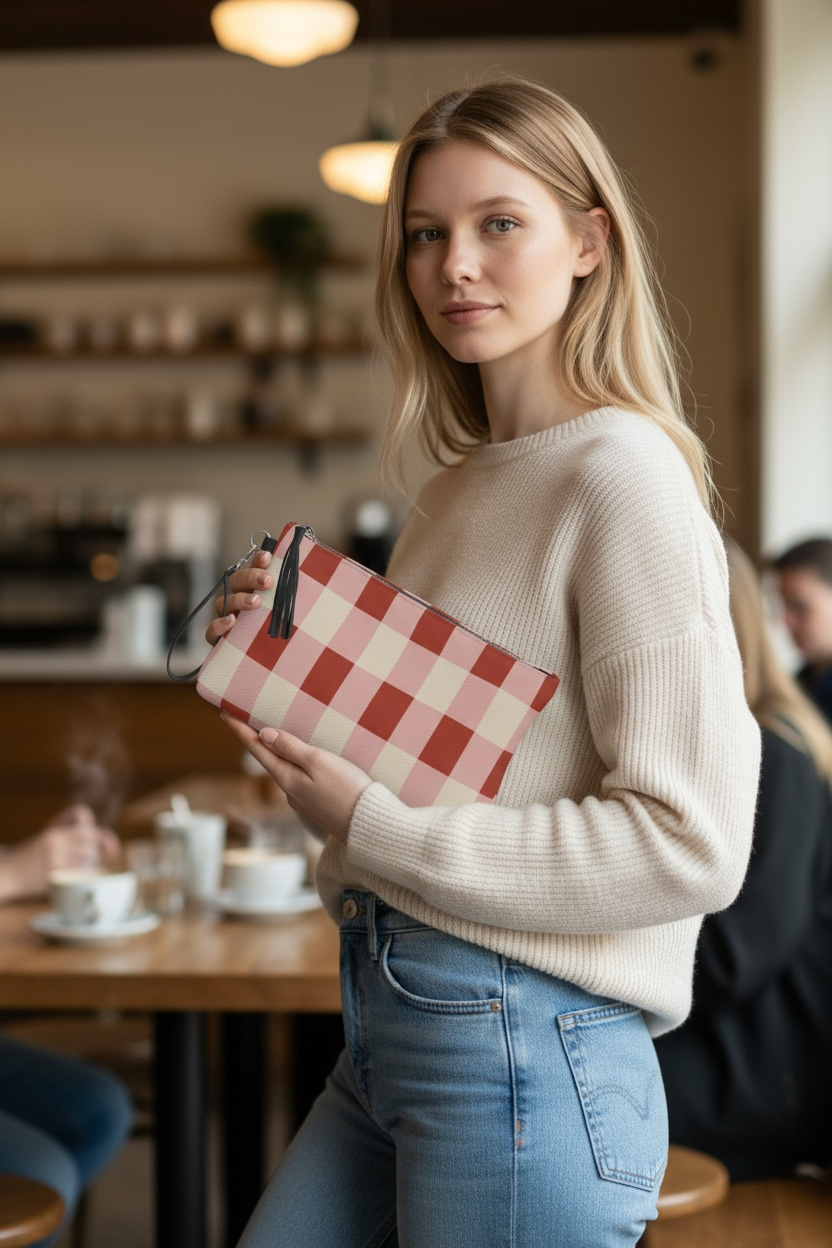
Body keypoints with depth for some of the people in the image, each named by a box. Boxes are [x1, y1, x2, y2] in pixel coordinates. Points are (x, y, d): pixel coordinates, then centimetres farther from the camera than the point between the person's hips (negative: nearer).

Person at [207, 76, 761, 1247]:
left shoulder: (623, 475, -14)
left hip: (526, 1050, -8)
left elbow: (691, 842, -21)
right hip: (389, 1021, 8)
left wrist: (372, 827, -17)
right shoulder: (457, 489, 12)